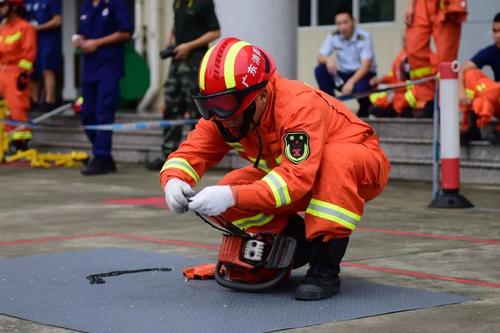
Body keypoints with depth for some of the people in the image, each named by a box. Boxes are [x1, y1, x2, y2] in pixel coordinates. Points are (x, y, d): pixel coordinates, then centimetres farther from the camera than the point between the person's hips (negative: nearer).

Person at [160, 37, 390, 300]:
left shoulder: (300, 106, -35)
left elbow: (296, 179, -43)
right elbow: (192, 152, -18)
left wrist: (234, 196, -53)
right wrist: (173, 181, -42)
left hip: (362, 168, -6)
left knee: (338, 160, -41)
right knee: (227, 195, -16)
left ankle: (325, 266, -29)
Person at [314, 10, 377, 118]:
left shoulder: (364, 37, -17)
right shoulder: (333, 37, -4)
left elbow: (366, 65, -24)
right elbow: (320, 58, -7)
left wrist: (351, 82, -39)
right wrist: (328, 59, -32)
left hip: (363, 74, -4)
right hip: (344, 75, 4)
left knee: (359, 88, -38)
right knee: (320, 70, -19)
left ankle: (364, 109, -1)